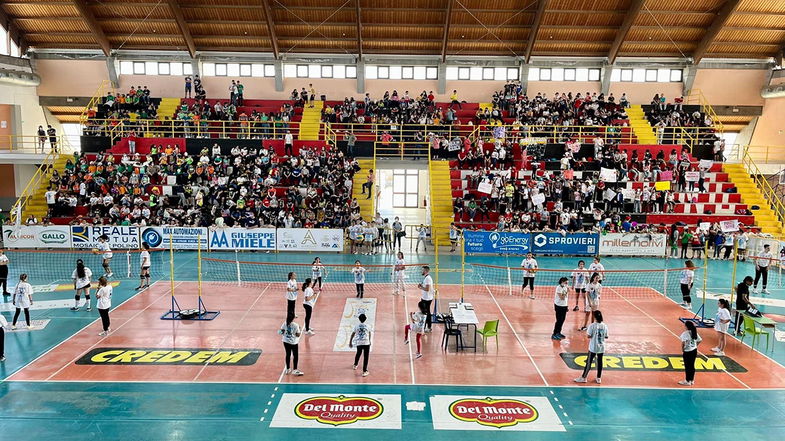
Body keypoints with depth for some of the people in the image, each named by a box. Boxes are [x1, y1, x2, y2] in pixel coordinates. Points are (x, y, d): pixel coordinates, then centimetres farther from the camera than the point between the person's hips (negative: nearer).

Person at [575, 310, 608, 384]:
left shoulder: (592, 326, -15)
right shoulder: (605, 326, -3)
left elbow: (589, 336, -17)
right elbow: (606, 337, 2)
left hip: (593, 347, -4)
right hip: (601, 347, 4)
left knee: (589, 362, 4)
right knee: (600, 362, 12)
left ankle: (583, 378, 11)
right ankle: (599, 378, 19)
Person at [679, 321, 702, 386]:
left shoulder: (685, 333, -18)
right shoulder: (694, 332, 3)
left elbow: (683, 343, -28)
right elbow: (699, 340, 7)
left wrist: (682, 350, -15)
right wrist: (694, 346, 13)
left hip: (687, 352, -7)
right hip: (694, 351, 7)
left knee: (687, 366, 5)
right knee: (692, 366, 16)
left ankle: (687, 381, 14)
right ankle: (692, 380, 26)